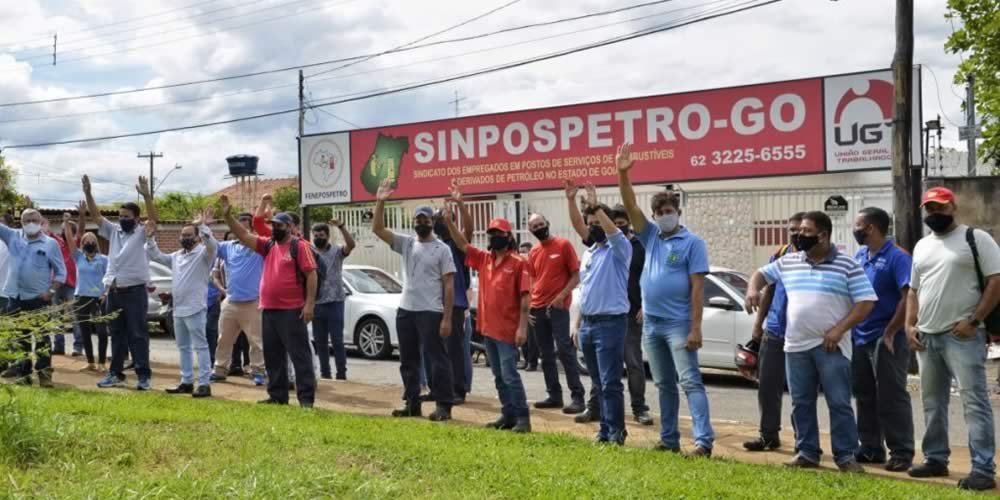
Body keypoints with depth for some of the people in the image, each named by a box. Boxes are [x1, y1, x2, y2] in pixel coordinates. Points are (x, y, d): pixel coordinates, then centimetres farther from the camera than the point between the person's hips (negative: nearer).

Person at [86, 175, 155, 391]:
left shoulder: (142, 233, -2)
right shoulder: (113, 231, 13)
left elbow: (154, 218, -19)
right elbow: (95, 216, 8)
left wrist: (146, 196, -31)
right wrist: (88, 193, -6)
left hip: (135, 291, -5)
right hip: (114, 292, 6)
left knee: (138, 334, -4)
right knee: (117, 335, 12)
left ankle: (144, 375, -1)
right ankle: (116, 373, 19)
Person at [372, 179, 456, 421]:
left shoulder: (442, 249, -4)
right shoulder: (406, 243, 10)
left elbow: (449, 285, -7)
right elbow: (378, 229, 3)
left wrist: (447, 317, -14)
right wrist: (380, 202, -10)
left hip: (431, 312, -6)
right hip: (405, 310, 6)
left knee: (437, 359, -4)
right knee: (408, 360, 12)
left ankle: (444, 406, -1)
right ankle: (412, 404, 21)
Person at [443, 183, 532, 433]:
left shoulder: (518, 263, -8)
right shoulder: (484, 259, 10)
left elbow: (525, 297, -11)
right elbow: (462, 244, 10)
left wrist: (522, 326, -18)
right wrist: (449, 221, -5)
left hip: (507, 329, -7)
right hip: (487, 327, 7)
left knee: (510, 375, -7)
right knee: (498, 376, 11)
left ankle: (523, 418, -2)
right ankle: (508, 415, 18)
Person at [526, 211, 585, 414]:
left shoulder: (563, 245, -3)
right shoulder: (533, 252, 12)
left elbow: (576, 276, -5)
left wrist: (561, 296, -16)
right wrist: (528, 305, 8)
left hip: (558, 307, -6)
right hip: (538, 308, 6)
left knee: (565, 350, -12)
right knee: (546, 354, 9)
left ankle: (577, 397, -11)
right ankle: (554, 395, 16)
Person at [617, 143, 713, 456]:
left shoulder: (692, 242, -6)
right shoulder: (650, 237, 10)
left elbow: (698, 287, -11)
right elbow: (630, 206, 1)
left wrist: (696, 328, -16)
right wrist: (623, 174, -13)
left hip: (678, 324, -6)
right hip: (651, 324, 6)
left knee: (690, 381, -10)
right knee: (664, 385, 12)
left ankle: (704, 440, -13)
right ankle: (669, 439, 19)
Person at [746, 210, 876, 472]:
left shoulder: (847, 265, -3)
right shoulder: (788, 262, 10)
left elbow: (866, 302, -6)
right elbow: (761, 273, 24)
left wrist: (840, 329, -15)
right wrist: (753, 289, 0)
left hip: (831, 347, -4)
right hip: (796, 345, 5)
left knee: (839, 402, -3)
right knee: (801, 403, 9)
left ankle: (846, 455, 4)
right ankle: (807, 452, 18)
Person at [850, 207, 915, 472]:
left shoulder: (897, 258, -12)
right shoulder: (859, 256, 11)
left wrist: (890, 333, -18)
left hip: (886, 340, -8)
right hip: (859, 339, 8)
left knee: (892, 398, -3)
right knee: (865, 397, 13)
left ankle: (901, 453, 4)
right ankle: (870, 448, 22)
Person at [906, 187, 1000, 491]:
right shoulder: (921, 246, 16)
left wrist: (973, 321, -16)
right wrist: (910, 326, 8)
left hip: (962, 335, -7)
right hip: (926, 336, 7)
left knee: (974, 401, -9)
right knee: (932, 401, 14)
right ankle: (936, 459, 25)